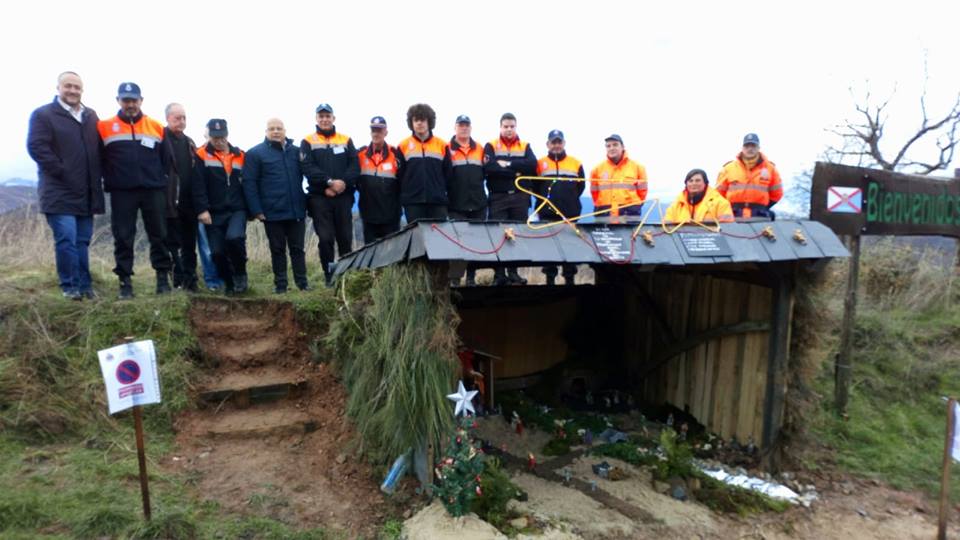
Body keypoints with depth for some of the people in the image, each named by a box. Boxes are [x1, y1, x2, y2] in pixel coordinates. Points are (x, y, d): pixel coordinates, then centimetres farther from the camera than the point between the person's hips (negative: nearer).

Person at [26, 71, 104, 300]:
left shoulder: (91, 116, 17)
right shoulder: (43, 114, 1)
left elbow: (100, 149, 17)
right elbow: (36, 147, -9)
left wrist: (96, 181, 6)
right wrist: (62, 172, -14)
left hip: (86, 192, 5)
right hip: (60, 192, -5)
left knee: (82, 240, 9)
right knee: (66, 239, -9)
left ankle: (84, 285, 14)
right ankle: (70, 286, -1)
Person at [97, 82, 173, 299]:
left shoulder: (156, 127, 8)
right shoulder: (105, 127, 4)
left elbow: (166, 158, 10)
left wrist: (163, 183, 6)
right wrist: (109, 181, 0)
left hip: (153, 190, 1)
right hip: (121, 192, -1)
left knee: (158, 235, 5)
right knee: (123, 238, 2)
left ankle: (163, 278, 14)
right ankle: (125, 282, 8)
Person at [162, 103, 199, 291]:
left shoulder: (189, 143, 18)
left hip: (189, 203, 6)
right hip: (170, 203, -6)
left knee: (189, 245, 10)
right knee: (172, 244, 0)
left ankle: (190, 281, 16)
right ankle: (178, 281, 3)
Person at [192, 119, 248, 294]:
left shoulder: (240, 156, 10)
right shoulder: (201, 156, 1)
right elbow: (198, 186, -7)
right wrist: (202, 209, -15)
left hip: (237, 210, 0)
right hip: (213, 213, 0)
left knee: (234, 238, -25)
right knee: (217, 251, -1)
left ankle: (240, 273, -1)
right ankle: (228, 283, 21)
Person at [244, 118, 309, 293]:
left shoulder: (296, 151, 10)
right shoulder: (255, 154, 0)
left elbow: (303, 176, 18)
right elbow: (249, 183, -4)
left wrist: (304, 203, 9)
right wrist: (256, 210, -12)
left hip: (297, 211, 2)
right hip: (272, 213, -2)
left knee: (297, 248, 8)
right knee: (277, 250, 7)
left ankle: (302, 282, 15)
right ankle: (280, 284, 16)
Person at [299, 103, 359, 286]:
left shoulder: (346, 140, 14)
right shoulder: (308, 141, 8)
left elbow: (355, 166, 4)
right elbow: (308, 168, -6)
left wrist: (344, 182, -14)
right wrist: (330, 182, -17)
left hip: (344, 197, 2)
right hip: (319, 197, -1)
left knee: (345, 238, 3)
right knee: (325, 238, -4)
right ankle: (330, 277, 3)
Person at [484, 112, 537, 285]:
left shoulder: (525, 146, 13)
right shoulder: (491, 146, 6)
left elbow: (532, 164, -5)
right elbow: (489, 167, -12)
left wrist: (508, 164, -12)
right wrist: (515, 172, -11)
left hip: (520, 197, 2)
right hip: (498, 197, -2)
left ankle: (513, 272, 13)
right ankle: (499, 274, 1)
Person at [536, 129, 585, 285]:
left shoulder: (576, 164, 8)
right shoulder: (540, 164, 5)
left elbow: (581, 186, 10)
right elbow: (535, 187, 5)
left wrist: (570, 201, 5)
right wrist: (546, 202, 3)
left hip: (570, 214, 1)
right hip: (547, 215, 0)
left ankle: (570, 278, 11)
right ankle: (550, 278, 11)